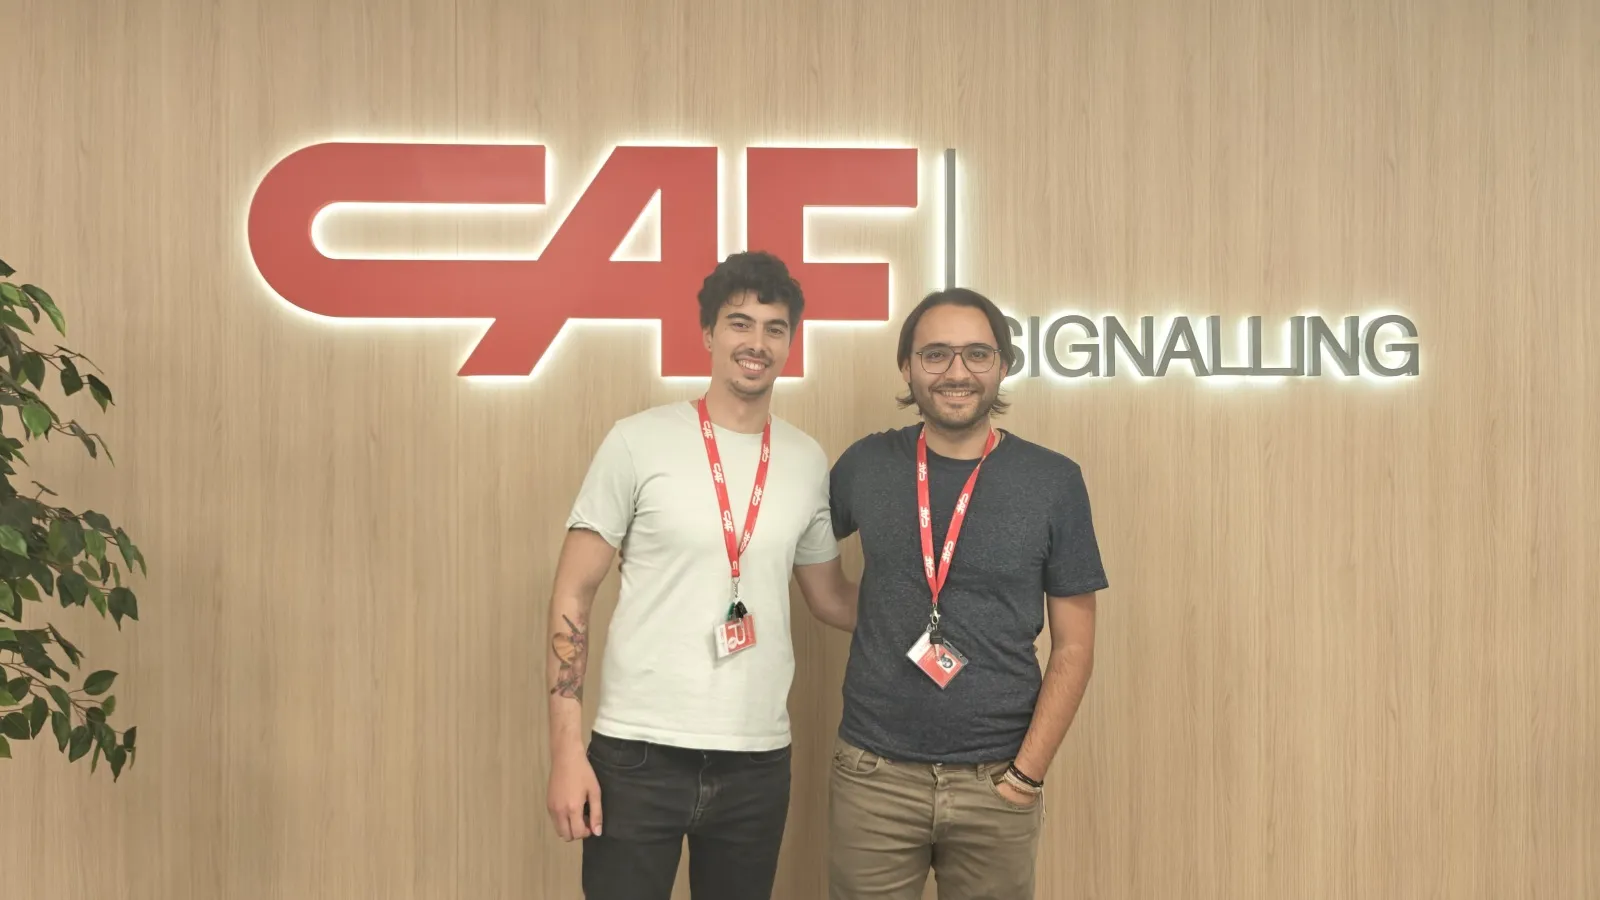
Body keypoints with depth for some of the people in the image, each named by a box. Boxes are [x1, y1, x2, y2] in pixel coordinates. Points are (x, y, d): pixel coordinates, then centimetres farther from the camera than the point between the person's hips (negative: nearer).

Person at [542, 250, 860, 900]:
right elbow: (573, 596, -3)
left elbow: (830, 597, 18)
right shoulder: (640, 443, -4)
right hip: (639, 754, -3)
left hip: (758, 760, 3)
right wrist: (566, 749, -9)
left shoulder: (807, 461, 6)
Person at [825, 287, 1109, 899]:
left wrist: (1027, 774, -7)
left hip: (995, 784, -1)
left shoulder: (1053, 482, -3)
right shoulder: (866, 465, 1)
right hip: (873, 776, 1)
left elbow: (1073, 647, -1)